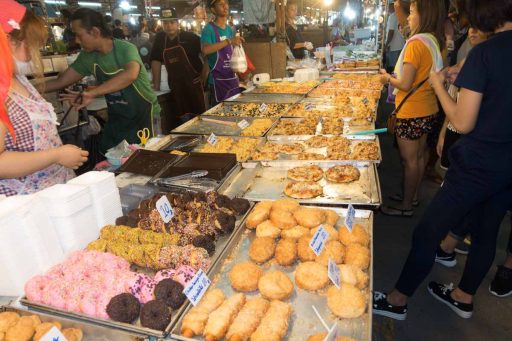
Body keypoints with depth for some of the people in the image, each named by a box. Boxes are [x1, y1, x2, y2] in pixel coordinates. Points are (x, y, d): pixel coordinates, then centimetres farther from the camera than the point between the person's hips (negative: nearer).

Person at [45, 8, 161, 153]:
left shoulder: (126, 49, -19)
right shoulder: (87, 57, -2)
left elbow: (131, 74, -41)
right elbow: (60, 82, 4)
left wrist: (92, 93, -42)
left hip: (144, 112, -5)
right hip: (117, 117, 6)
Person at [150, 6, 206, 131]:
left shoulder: (190, 37, -4)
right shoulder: (160, 39, 9)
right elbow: (156, 61, 10)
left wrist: (204, 74, -7)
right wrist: (156, 86, 6)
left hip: (194, 83, -4)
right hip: (176, 87, 4)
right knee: (179, 120, 7)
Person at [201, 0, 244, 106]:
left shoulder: (229, 29, 12)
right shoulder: (209, 29, -9)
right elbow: (205, 50, -27)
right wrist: (229, 41, -29)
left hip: (232, 78, 7)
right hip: (218, 80, -7)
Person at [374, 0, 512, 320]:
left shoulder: (484, 53, -16)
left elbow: (463, 123, -17)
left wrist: (439, 85, -4)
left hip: (479, 164, -7)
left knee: (427, 232, 5)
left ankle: (398, 300, 20)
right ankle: (464, 296, 41)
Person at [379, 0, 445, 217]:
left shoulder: (416, 43, -20)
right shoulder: (437, 42, 6)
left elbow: (405, 84, -21)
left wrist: (389, 79, -3)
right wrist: (396, 77, 13)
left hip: (412, 113, -9)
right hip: (429, 109, 9)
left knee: (409, 159, 3)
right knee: (419, 155, 18)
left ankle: (405, 206, 16)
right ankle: (412, 195, 35)